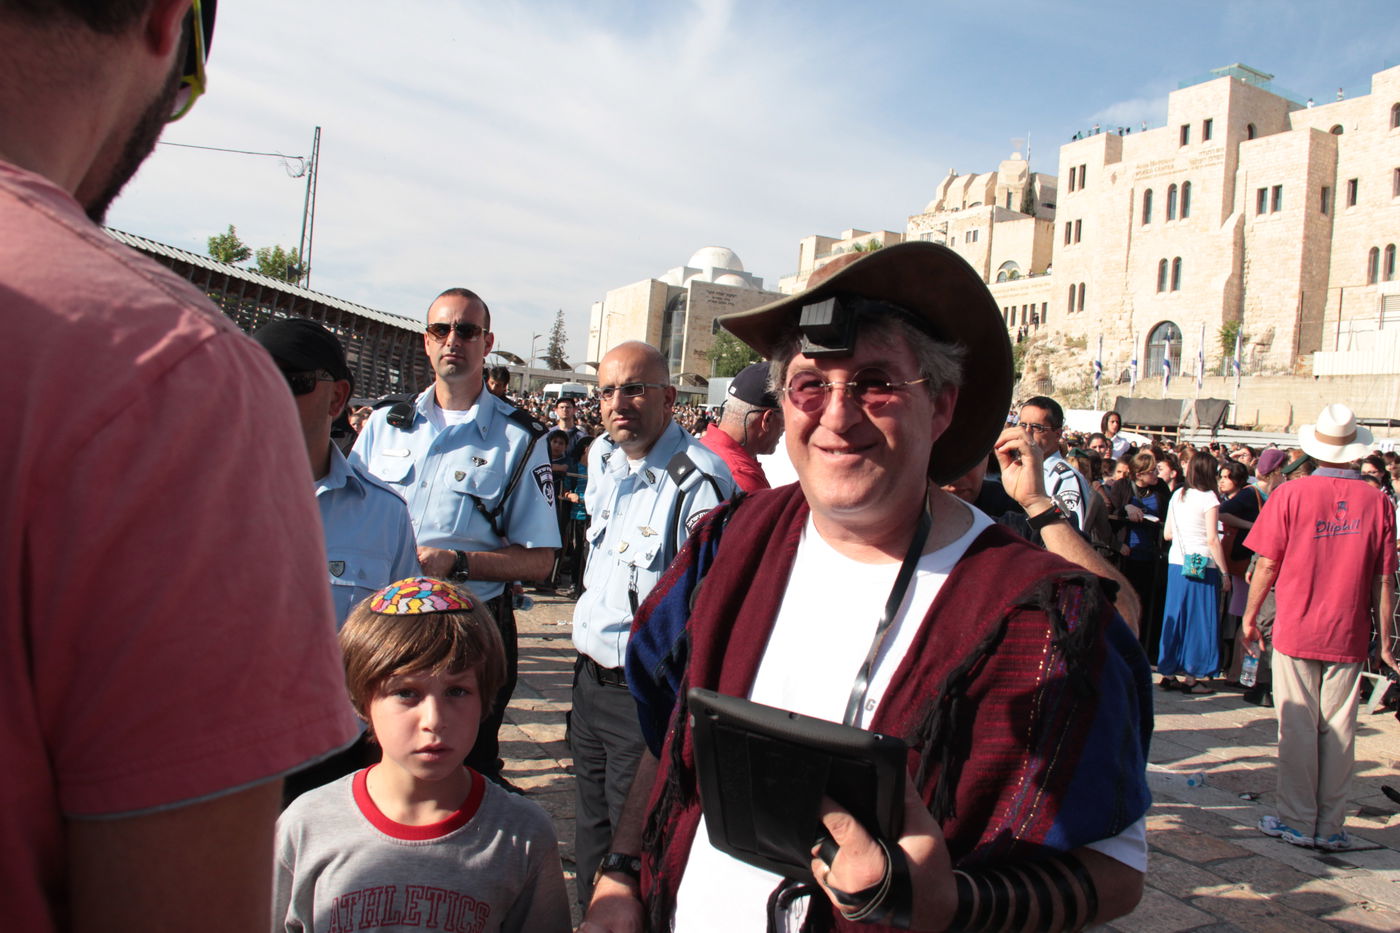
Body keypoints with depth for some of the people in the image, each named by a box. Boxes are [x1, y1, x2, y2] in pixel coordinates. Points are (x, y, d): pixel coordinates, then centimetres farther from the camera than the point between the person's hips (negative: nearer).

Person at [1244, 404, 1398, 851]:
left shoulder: (1291, 493, -8)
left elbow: (1267, 564, -6)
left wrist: (1250, 615, 7)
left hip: (1295, 630, -2)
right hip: (1349, 636, 2)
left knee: (1298, 727, 6)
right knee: (1339, 730, 8)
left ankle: (1298, 822, 13)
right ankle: (1330, 827, 16)